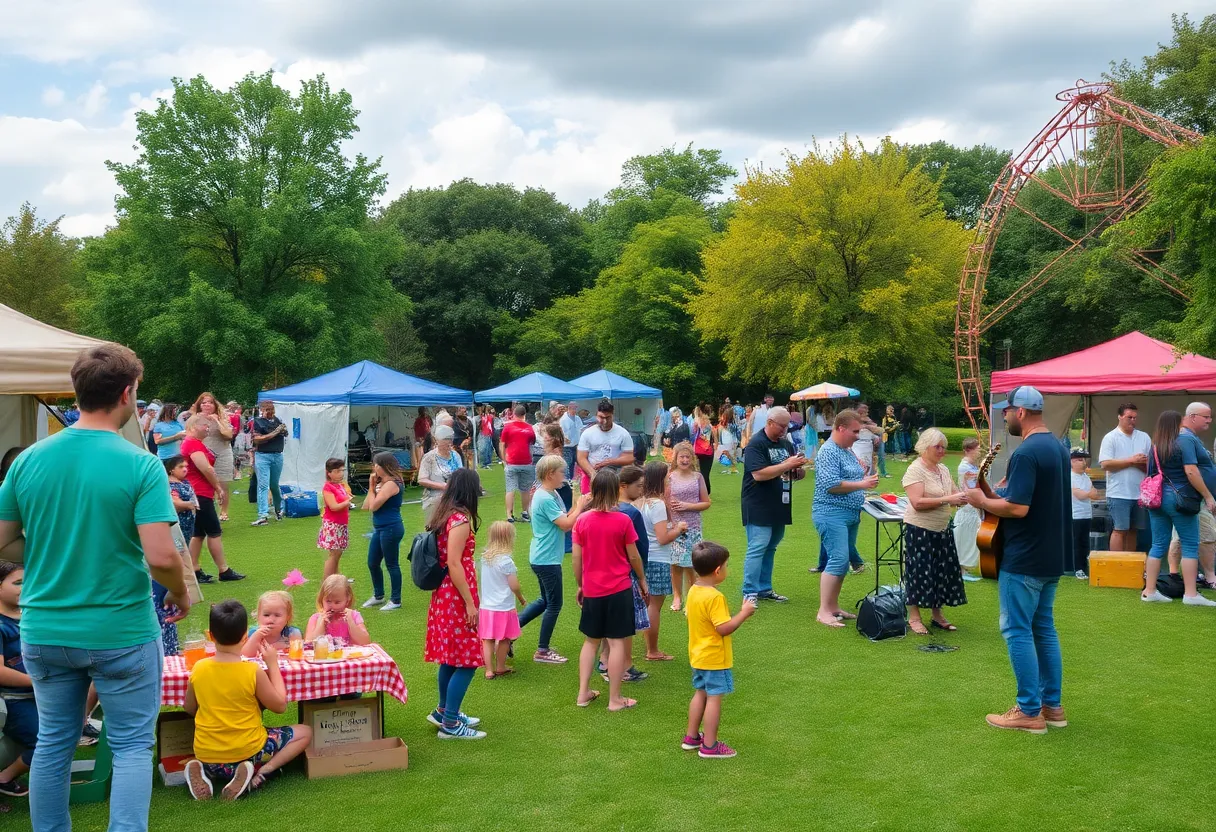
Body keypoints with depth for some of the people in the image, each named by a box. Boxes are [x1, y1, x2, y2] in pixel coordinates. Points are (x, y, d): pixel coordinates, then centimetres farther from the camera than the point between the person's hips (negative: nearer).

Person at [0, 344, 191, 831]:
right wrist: (180, 593, -2)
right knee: (132, 746, 9)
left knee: (53, 744, 19)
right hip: (121, 633, -4)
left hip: (44, 632, 5)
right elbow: (161, 556, -21)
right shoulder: (141, 466, -16)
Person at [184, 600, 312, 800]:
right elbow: (280, 706, -5)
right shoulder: (254, 671, -18)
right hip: (247, 753, -3)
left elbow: (189, 709, 8)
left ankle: (202, 770, 5)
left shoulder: (198, 669, -8)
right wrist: (273, 664, 0)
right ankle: (264, 771, -7)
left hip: (206, 756, 3)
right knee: (305, 732, 14)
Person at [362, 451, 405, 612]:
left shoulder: (391, 484, -18)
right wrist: (372, 486, 3)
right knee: (372, 563, 16)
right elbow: (366, 506, 8)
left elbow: (373, 506, -18)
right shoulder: (383, 483, 12)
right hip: (380, 529, 10)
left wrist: (372, 487, -7)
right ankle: (378, 596, 31)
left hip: (390, 529, -10)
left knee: (392, 564, 0)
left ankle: (395, 600, 11)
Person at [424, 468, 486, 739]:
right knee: (466, 660, -2)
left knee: (451, 656, 20)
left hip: (443, 595, 9)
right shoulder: (461, 519, -18)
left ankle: (444, 711, 31)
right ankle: (450, 724, 3)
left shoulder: (443, 515, 8)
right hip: (457, 596, -9)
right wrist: (470, 603, -18)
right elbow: (454, 564, -22)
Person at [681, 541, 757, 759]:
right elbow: (724, 628, -28)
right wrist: (744, 613, -17)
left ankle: (691, 737, 29)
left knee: (701, 694, 20)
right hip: (715, 659, -9)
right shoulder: (715, 597, -25)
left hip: (698, 656, 9)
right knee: (714, 698, 1)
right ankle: (709, 746, 8)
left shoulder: (693, 591, 2)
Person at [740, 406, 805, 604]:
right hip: (759, 508, -8)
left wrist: (799, 469, -6)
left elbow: (798, 474, 18)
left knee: (770, 548, 13)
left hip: (779, 507, 8)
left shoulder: (786, 444, 14)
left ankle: (764, 589, 21)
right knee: (757, 549, -8)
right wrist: (787, 465, -22)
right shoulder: (756, 444, -11)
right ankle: (749, 593, -4)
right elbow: (759, 474, -23)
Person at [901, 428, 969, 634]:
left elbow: (955, 493, 10)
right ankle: (914, 617, 8)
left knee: (942, 571, 11)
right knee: (919, 572, -2)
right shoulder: (915, 470, -13)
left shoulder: (944, 470, 10)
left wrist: (964, 497, -13)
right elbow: (917, 503, -23)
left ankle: (937, 615, 23)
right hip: (920, 530, -7)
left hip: (942, 530, 7)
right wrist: (947, 500, -26)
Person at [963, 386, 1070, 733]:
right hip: (1052, 557, 10)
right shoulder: (1057, 447, 11)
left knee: (1017, 631, -1)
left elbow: (1018, 508, -26)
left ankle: (1030, 712, 3)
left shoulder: (1026, 453, -21)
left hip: (1024, 560, -10)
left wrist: (982, 501, -10)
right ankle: (1052, 705, 21)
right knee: (1044, 629, 16)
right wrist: (995, 495, 11)